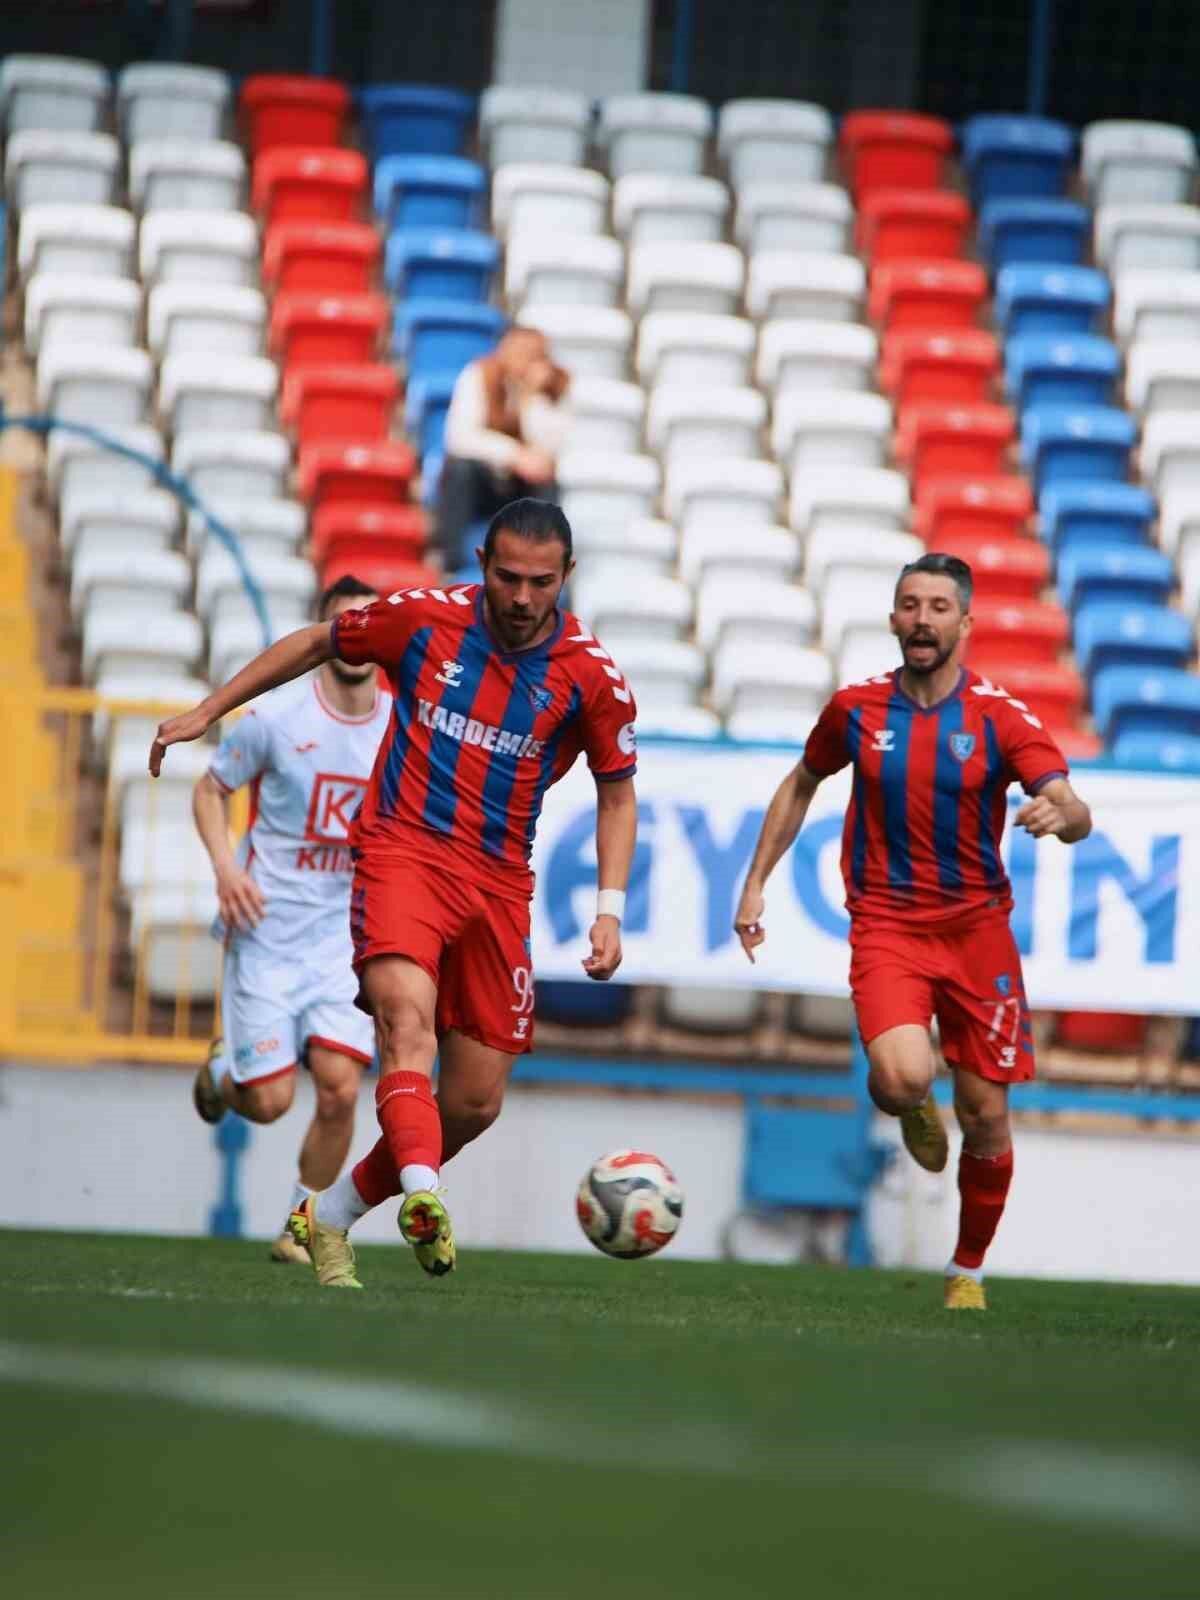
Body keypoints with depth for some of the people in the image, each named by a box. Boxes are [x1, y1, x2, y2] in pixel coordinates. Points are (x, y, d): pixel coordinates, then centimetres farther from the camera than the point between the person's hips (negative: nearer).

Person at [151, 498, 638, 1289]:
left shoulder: (592, 674, -2)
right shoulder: (423, 617, -3)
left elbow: (617, 792, 10)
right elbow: (316, 644, 14)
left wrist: (610, 909, -1)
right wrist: (207, 712, 15)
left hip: (498, 882, 3)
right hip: (403, 850, -3)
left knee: (476, 1103, 2)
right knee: (407, 1013, -31)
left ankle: (331, 1215, 21)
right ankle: (422, 1192, -52)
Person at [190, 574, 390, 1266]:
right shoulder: (276, 718, -8)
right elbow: (211, 789, 4)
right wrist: (225, 865, -11)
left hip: (349, 931, 2)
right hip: (268, 929, -2)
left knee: (340, 1090, -12)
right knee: (269, 1101, -4)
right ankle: (223, 1069, 33)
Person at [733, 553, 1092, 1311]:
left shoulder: (1002, 718, -7)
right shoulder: (857, 709, -1)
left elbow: (1077, 814, -18)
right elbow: (802, 785, 17)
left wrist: (1060, 813, -43)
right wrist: (755, 884, 13)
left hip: (976, 928, 0)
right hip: (886, 926, 0)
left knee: (986, 1115, 4)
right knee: (903, 1077, -26)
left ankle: (969, 1271, 26)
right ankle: (913, 1112, 14)